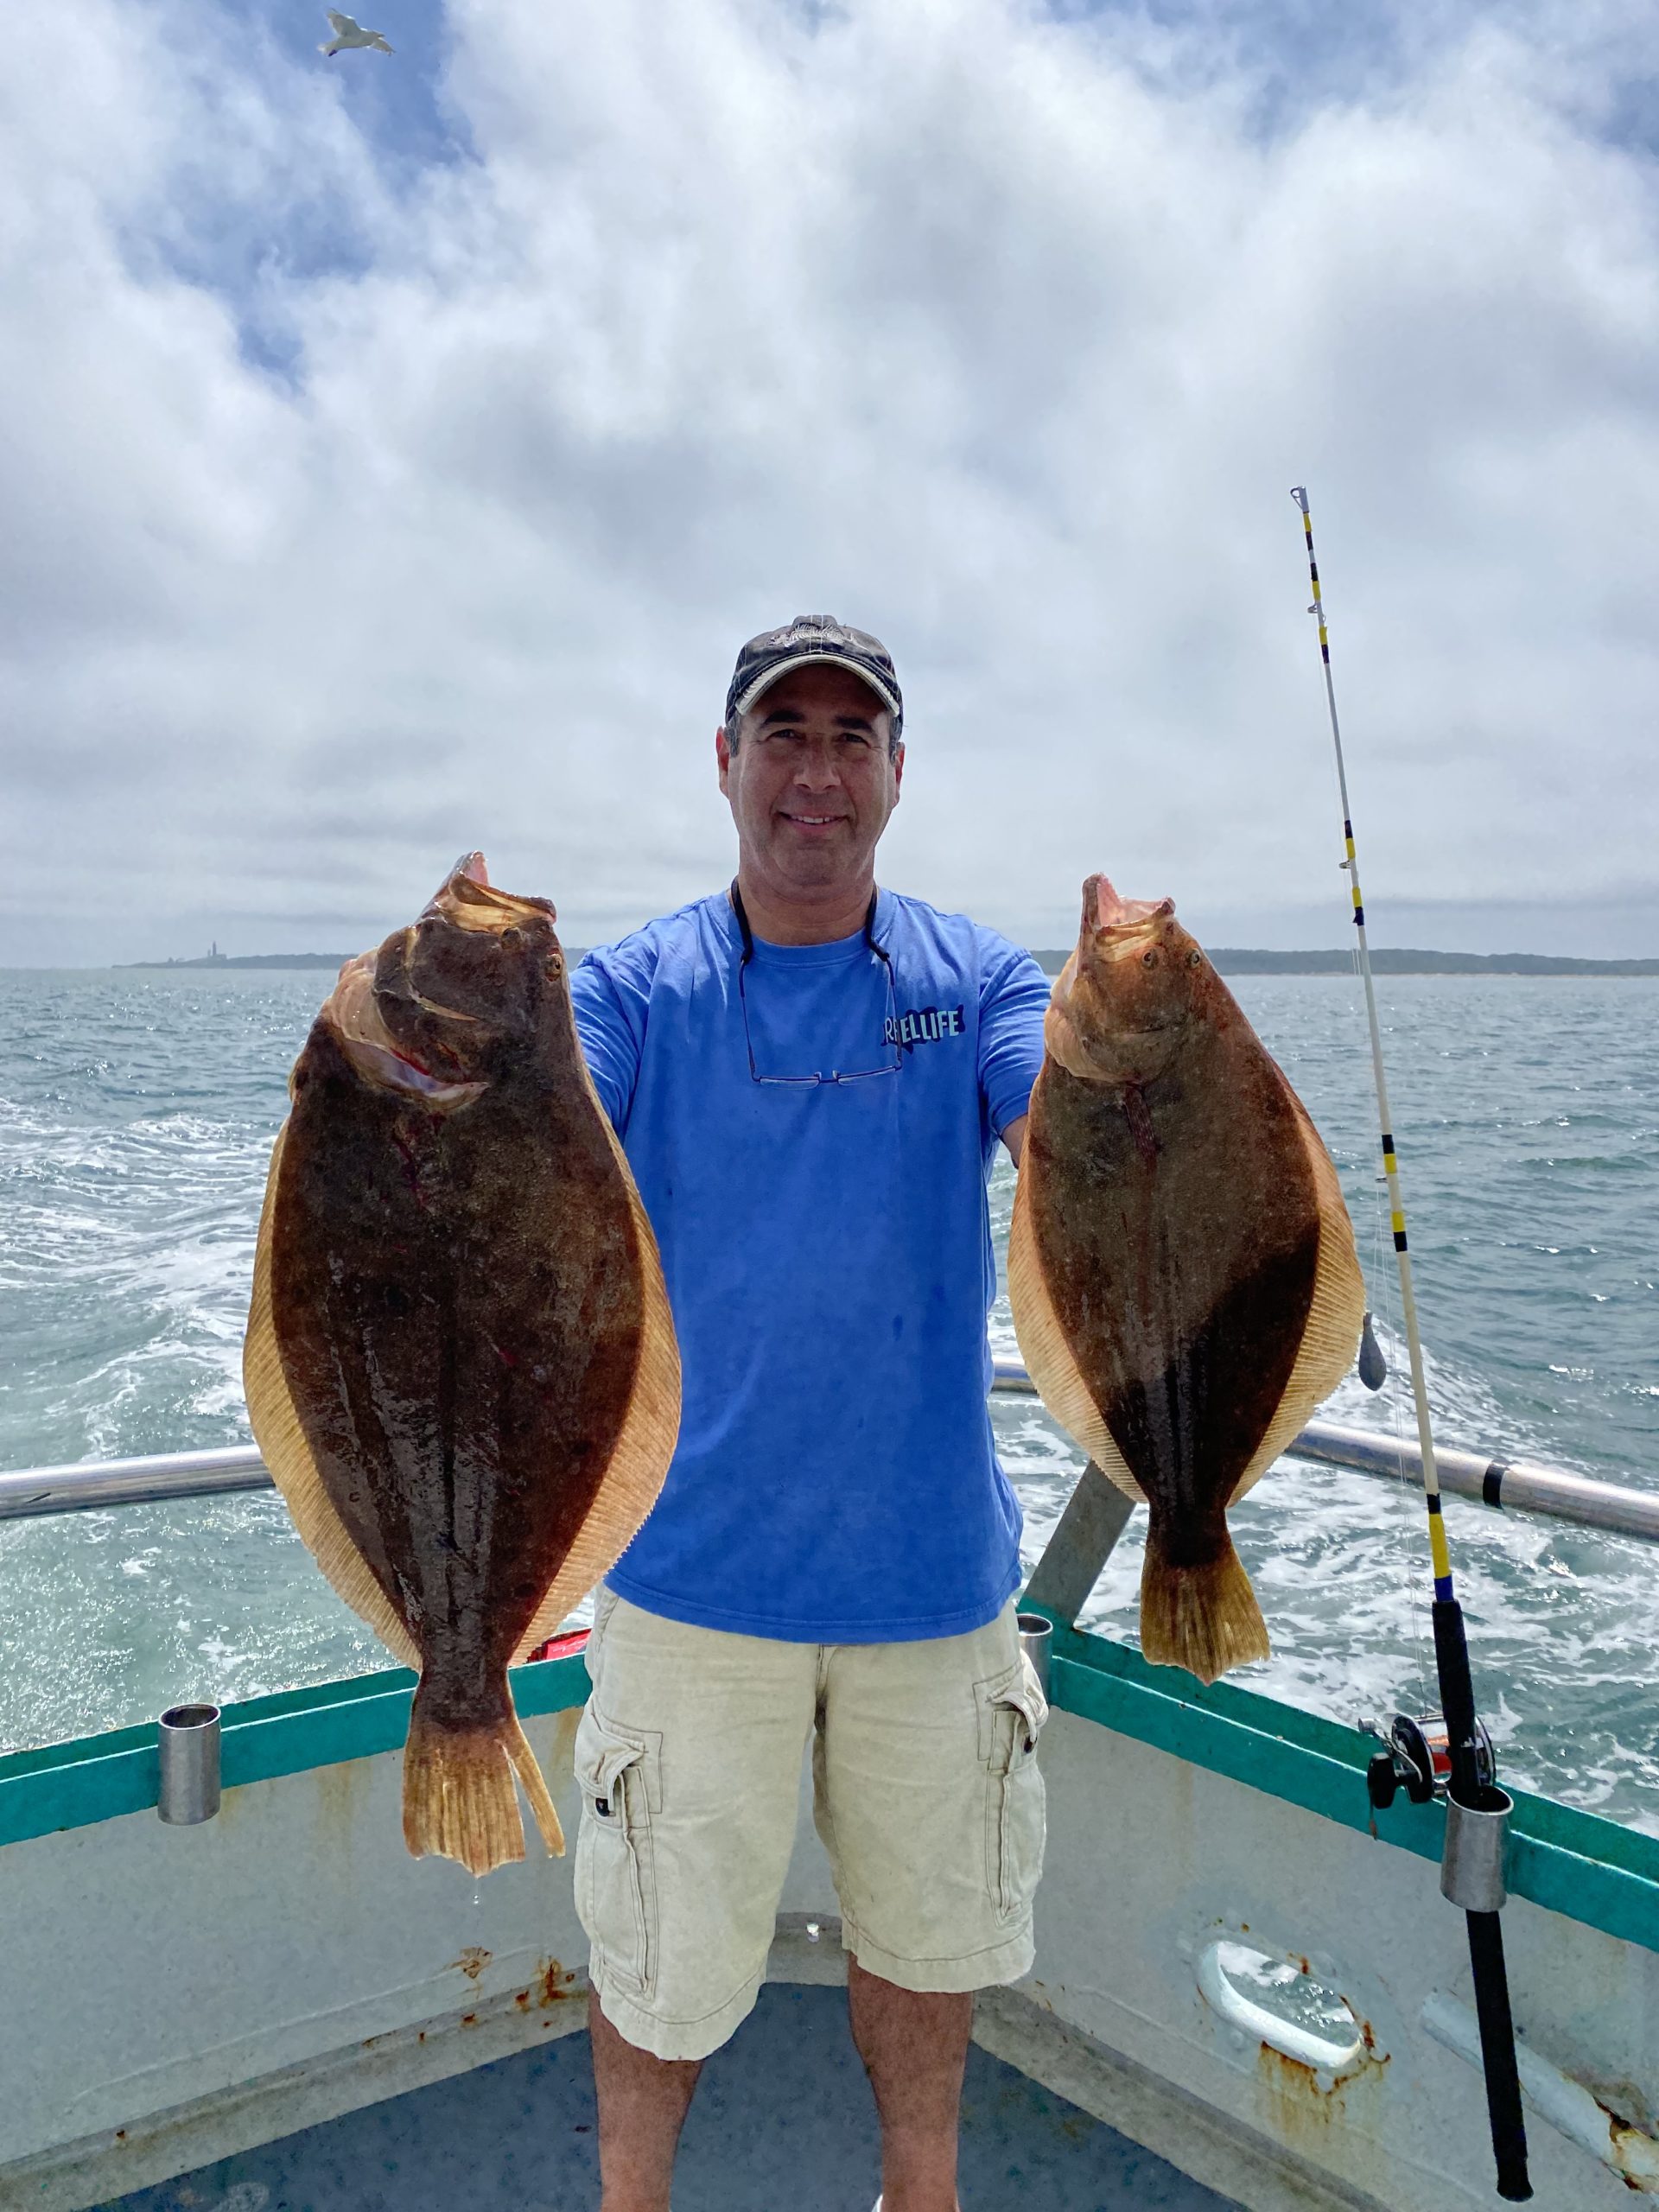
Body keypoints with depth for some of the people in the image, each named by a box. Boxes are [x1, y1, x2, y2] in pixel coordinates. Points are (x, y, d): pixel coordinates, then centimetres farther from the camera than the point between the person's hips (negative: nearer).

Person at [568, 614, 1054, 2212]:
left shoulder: (973, 981, -1)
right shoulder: (633, 987, -4)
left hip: (932, 1561, 2)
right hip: (695, 1569, -1)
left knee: (925, 1927, 22)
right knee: (665, 1960, 15)